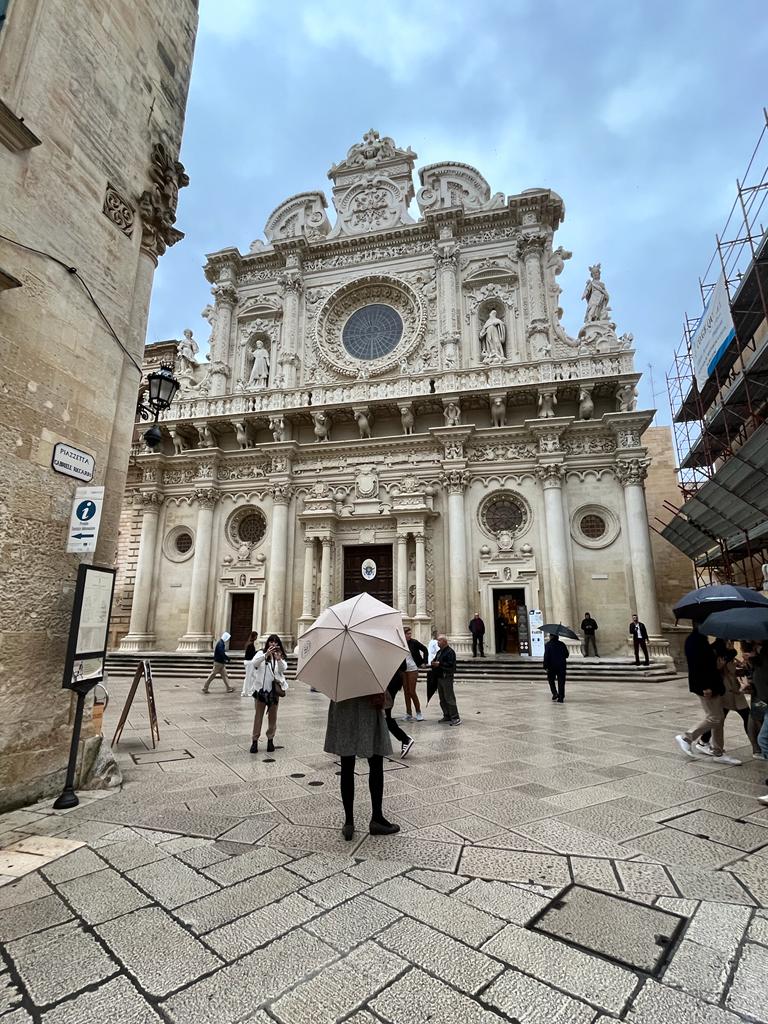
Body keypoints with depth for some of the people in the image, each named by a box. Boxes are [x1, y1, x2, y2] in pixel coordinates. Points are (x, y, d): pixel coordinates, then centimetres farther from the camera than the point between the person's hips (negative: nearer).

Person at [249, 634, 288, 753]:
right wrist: (266, 654, -36)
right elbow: (254, 663, -20)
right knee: (258, 715, 4)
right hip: (261, 688, -2)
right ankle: (255, 740, 13)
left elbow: (283, 669, -12)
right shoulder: (261, 653, -1)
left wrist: (278, 659, -32)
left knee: (272, 716, 10)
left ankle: (270, 739, 23)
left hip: (275, 689, 2)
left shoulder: (281, 656, 3)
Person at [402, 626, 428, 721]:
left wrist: (424, 662, -1)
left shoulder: (414, 642, -8)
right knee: (406, 692, 8)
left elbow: (425, 649, 2)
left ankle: (418, 712, 10)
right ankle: (408, 713, 17)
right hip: (403, 670, 3)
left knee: (412, 692, -4)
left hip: (412, 669, -3)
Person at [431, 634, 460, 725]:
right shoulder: (439, 652, 16)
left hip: (447, 677, -9)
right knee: (442, 699, 14)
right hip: (439, 677, 9)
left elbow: (451, 665, -21)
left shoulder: (450, 652, -12)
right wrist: (433, 662, 4)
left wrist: (439, 664, -23)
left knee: (449, 698, -8)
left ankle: (455, 718, -4)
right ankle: (447, 716, 24)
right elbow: (436, 661, 26)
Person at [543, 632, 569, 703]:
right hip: (562, 666, 3)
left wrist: (545, 667, -10)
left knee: (551, 680, 17)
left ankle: (555, 693, 1)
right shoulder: (562, 644, 3)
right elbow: (567, 655, 9)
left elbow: (546, 656, -12)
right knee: (561, 682, 7)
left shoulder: (548, 644, -7)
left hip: (552, 666, -2)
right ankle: (561, 698, 7)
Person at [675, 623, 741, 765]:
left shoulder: (701, 638, 12)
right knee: (714, 718, -5)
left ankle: (718, 753, 21)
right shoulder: (694, 639, -19)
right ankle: (686, 738, 8)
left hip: (712, 685, 10)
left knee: (718, 719, 13)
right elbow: (697, 664, -24)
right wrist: (705, 687, -24)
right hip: (705, 686, -10)